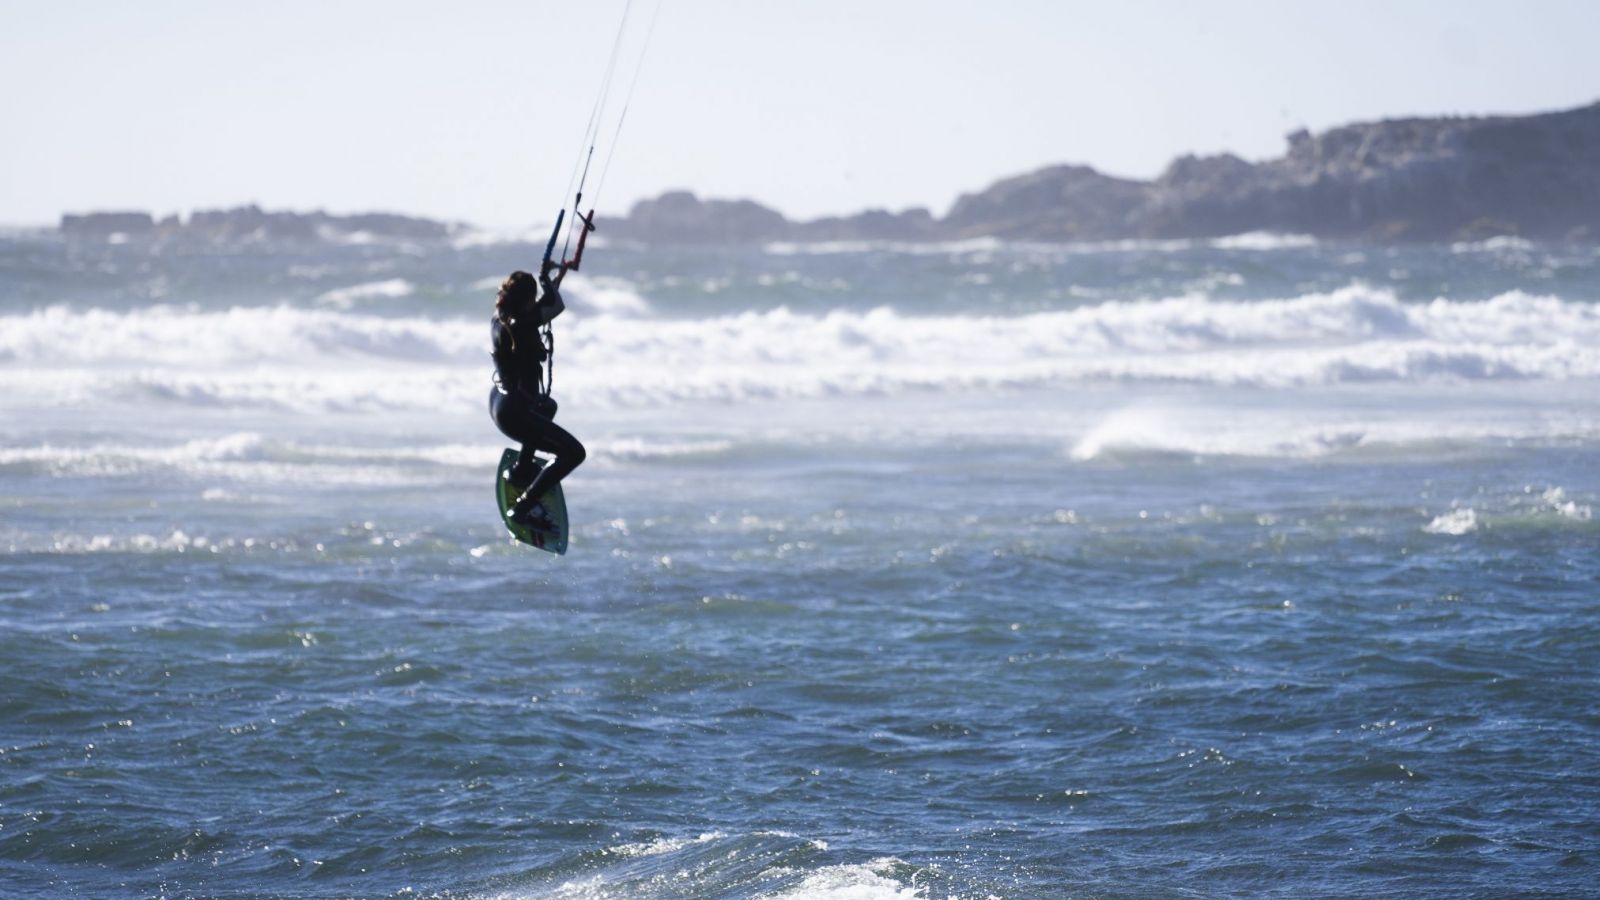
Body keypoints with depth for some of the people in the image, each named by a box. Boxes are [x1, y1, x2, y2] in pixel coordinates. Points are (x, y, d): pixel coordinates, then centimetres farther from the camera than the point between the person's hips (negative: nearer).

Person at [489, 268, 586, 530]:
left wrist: (545, 279, 22)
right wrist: (545, 278, 0)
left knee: (547, 406, 40)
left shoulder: (499, 320, 1)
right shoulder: (521, 325, -25)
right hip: (514, 413, -10)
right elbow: (556, 305, -15)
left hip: (498, 401, 10)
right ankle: (524, 506, -9)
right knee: (573, 452, -6)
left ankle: (521, 470, 38)